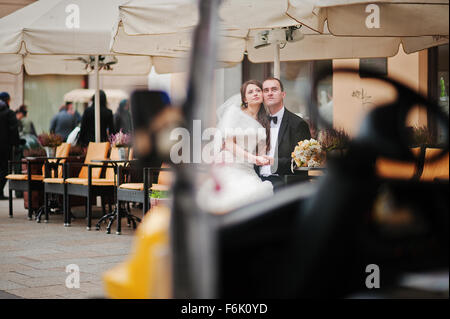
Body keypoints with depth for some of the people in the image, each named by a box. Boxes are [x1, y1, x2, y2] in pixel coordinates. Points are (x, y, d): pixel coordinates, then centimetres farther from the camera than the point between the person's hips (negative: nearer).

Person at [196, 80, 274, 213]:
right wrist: (253, 158, -14)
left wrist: (262, 159, -6)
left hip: (247, 170, 5)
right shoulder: (235, 111, 5)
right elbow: (228, 143, -4)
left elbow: (261, 152, 18)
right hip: (229, 166, -5)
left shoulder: (264, 122, 22)